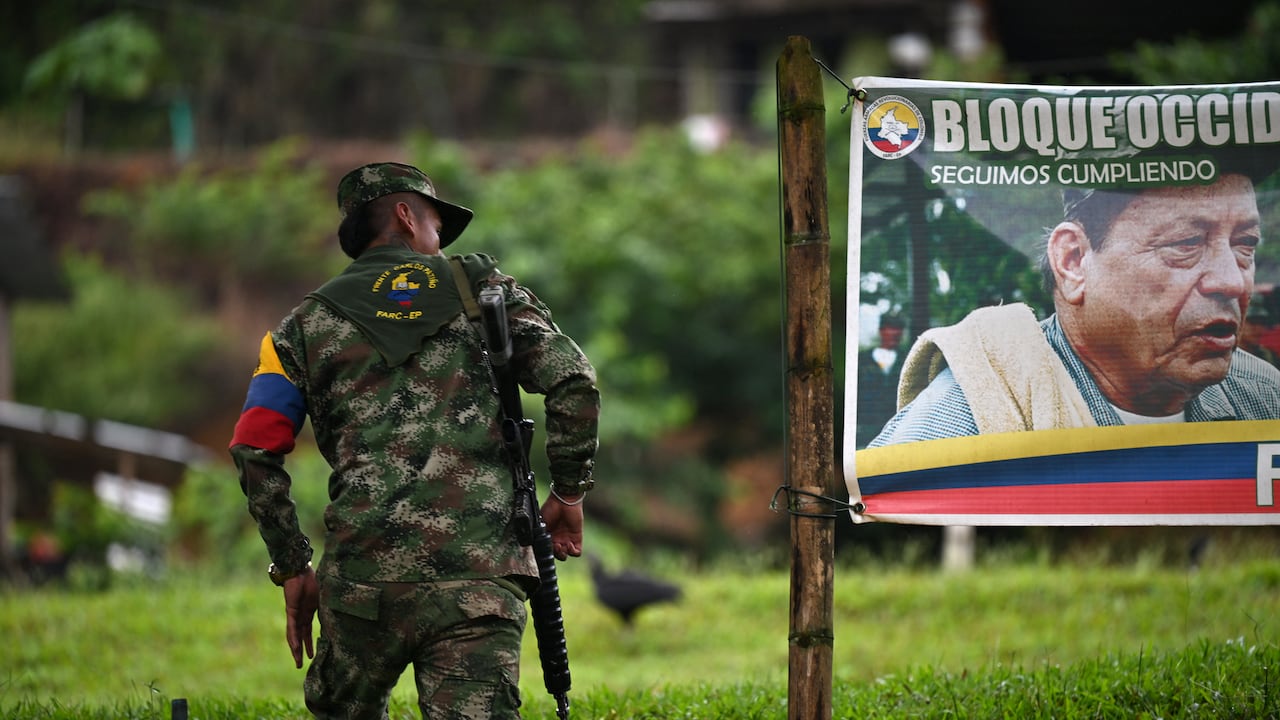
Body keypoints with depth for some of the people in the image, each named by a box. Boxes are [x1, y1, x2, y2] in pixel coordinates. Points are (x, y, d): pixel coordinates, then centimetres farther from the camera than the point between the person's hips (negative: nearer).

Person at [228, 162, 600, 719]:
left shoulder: (308, 323, 17)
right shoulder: (480, 285, 14)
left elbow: (255, 451, 8)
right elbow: (571, 379, 1)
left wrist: (292, 568, 14)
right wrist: (568, 491, 13)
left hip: (363, 576, 1)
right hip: (481, 578, -1)